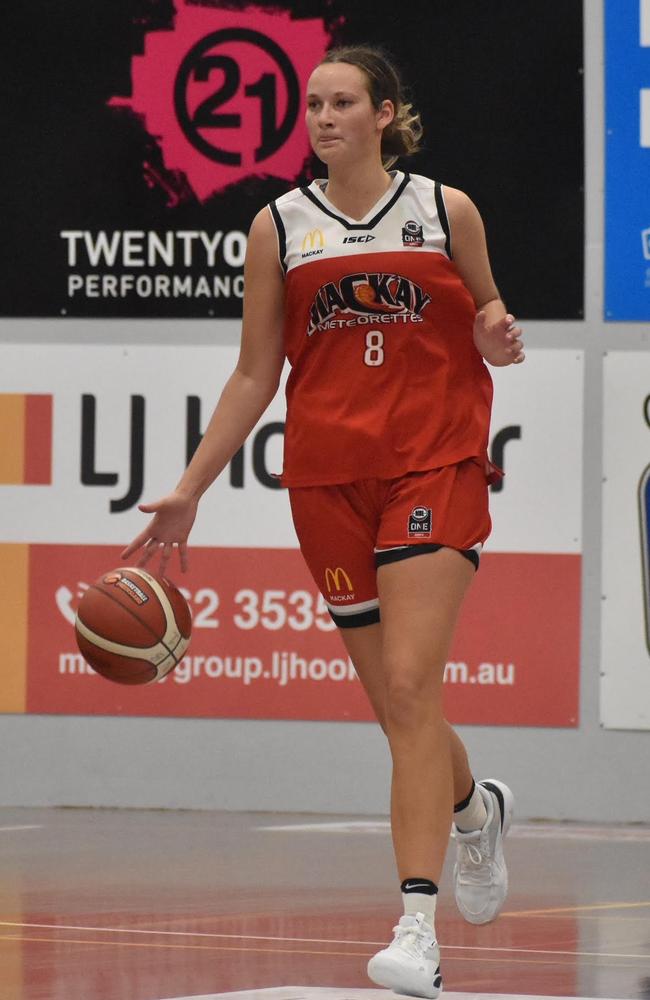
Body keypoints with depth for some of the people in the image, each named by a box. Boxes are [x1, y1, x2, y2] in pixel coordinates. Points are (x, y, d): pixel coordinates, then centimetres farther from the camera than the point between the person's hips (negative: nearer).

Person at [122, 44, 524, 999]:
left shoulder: (445, 210, 4)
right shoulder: (280, 227, 7)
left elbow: (485, 314, 17)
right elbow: (254, 376, 11)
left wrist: (497, 337, -8)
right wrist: (189, 490, 7)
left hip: (435, 465, -3)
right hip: (329, 480, 3)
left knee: (410, 689, -18)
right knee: (398, 708, 6)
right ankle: (475, 809, 40)